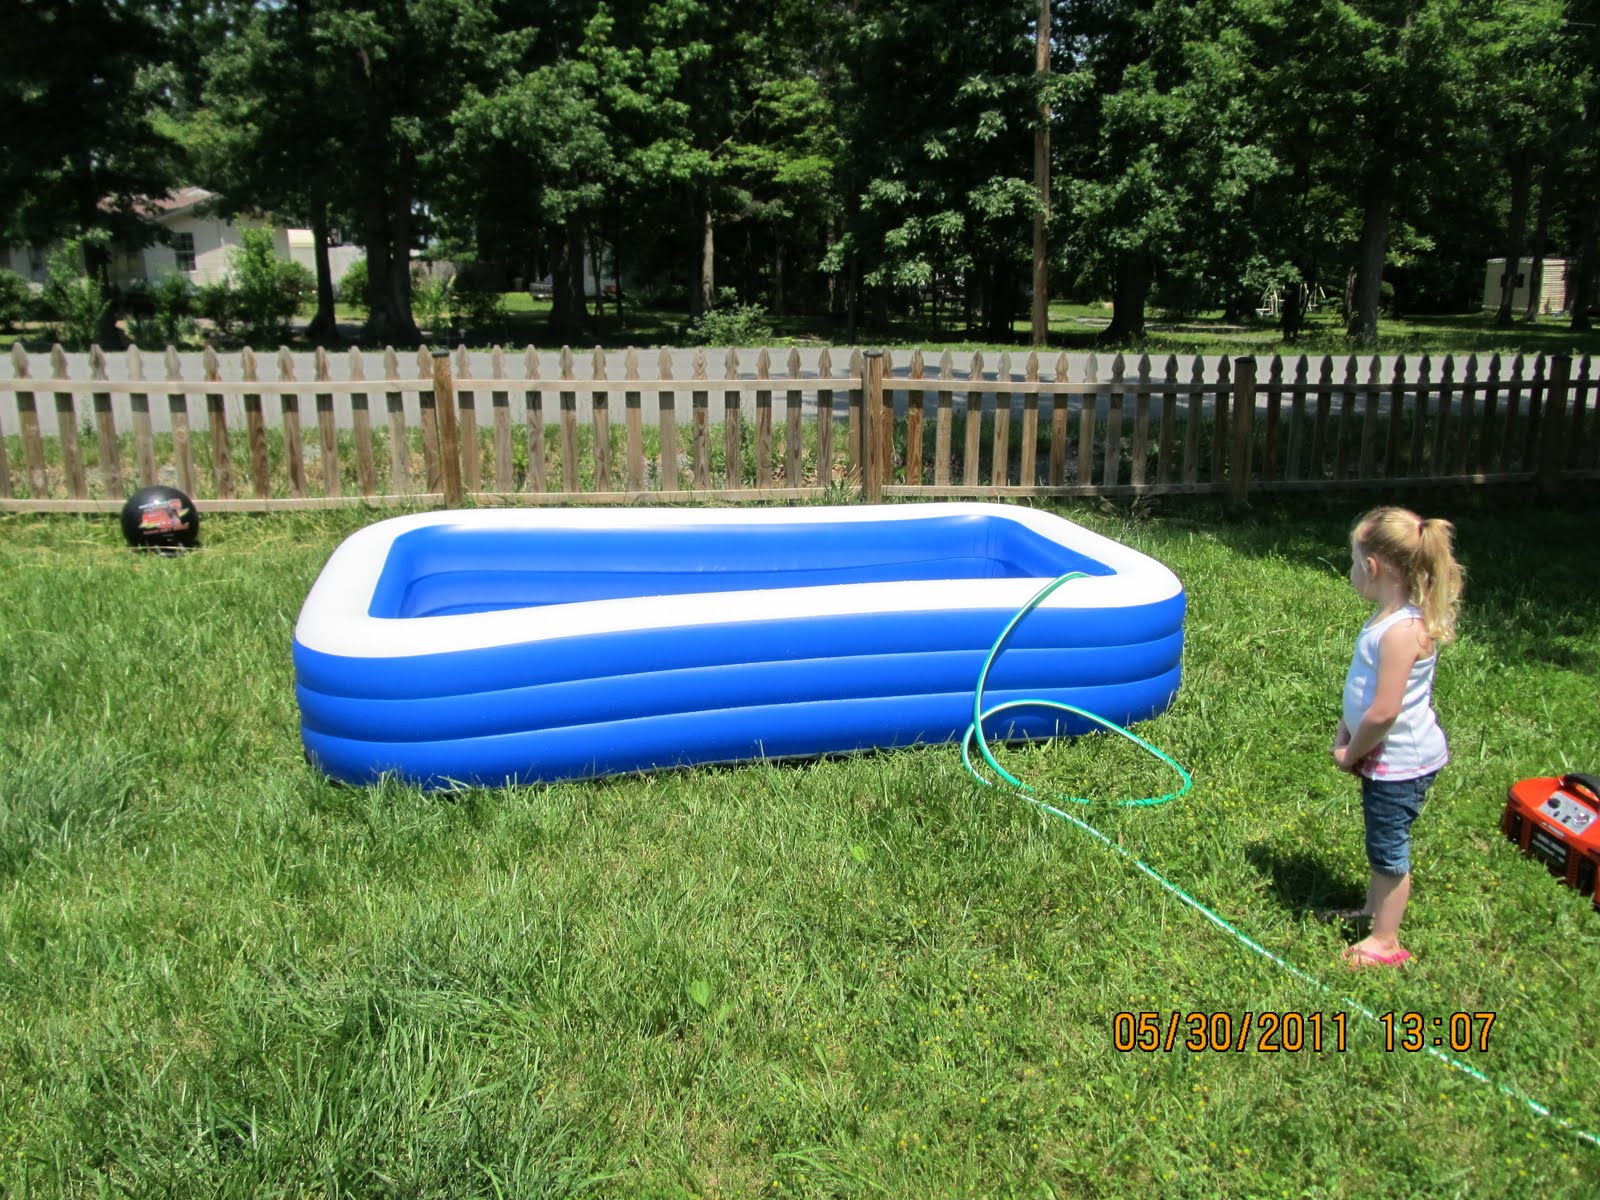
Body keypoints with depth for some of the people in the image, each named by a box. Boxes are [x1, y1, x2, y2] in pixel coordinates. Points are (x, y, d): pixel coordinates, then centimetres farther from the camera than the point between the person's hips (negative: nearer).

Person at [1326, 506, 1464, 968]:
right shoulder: (1388, 616, 2)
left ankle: (1385, 942, 22)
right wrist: (1343, 736, 4)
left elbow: (1384, 711, -29)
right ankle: (1374, 910, 45)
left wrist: (1351, 753, -15)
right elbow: (1361, 687, 10)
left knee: (1389, 847, 6)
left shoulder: (1403, 629, -29)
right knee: (1381, 841, 25)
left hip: (1401, 761, -9)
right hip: (1385, 756, 9)